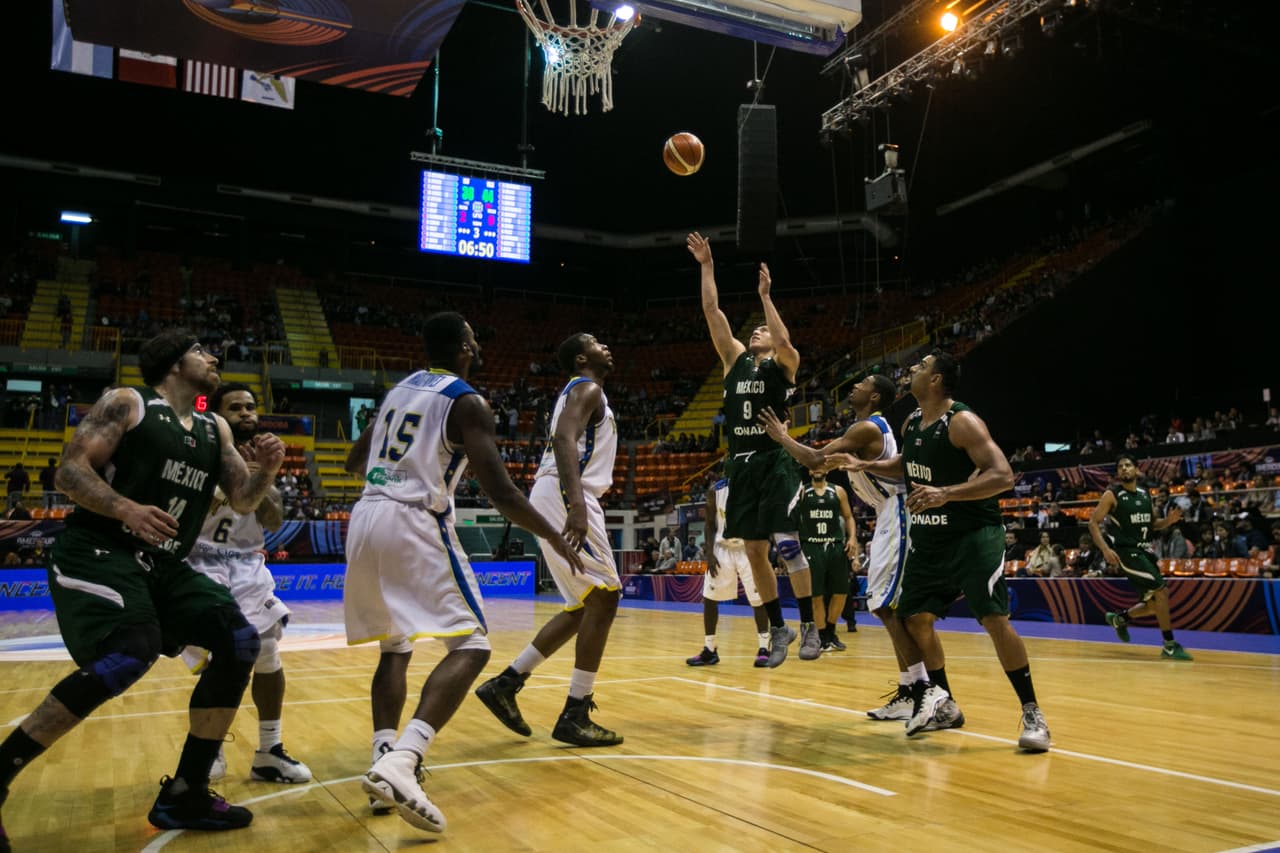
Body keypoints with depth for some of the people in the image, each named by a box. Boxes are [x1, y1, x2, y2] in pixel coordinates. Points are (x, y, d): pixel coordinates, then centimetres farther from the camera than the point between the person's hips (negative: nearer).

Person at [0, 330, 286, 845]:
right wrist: (128, 509, -27)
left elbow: (243, 501, 13)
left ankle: (184, 796, 4)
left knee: (240, 642, -6)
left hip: (164, 566, 7)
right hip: (96, 553, -7)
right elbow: (69, 471, -9)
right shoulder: (127, 403, -2)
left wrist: (268, 469, -9)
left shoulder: (215, 429, 16)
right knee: (134, 651, -31)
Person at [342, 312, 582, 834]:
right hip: (414, 524, -8)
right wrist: (555, 538, -1)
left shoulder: (399, 390, 18)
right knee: (470, 646, -7)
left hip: (364, 518, 8)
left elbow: (354, 462, 28)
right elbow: (500, 493, -12)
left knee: (395, 646, 20)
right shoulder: (468, 403, -4)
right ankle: (400, 763, -24)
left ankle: (386, 761, 10)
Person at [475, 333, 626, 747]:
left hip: (555, 497, 10)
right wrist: (576, 503, -36)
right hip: (564, 496, -10)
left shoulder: (579, 392, 26)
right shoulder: (587, 388, -5)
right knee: (604, 597, -10)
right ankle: (575, 716, -7)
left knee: (584, 607, 12)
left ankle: (505, 683, 11)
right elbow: (564, 438, -23)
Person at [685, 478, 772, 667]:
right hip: (722, 548, 2)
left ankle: (763, 649, 4)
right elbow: (710, 525, 3)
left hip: (747, 549, -2)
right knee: (709, 599, 0)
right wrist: (709, 554, -6)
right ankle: (709, 650, 10)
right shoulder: (715, 490, -1)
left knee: (758, 600, -6)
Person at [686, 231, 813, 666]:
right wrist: (707, 267, 7)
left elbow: (784, 341, -21)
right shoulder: (735, 359, 15)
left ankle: (809, 624, 2)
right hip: (741, 466, 5)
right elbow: (713, 313, 10)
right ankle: (778, 629, 18)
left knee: (787, 544, -11)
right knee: (755, 552, 7)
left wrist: (764, 296, -16)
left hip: (775, 464, -5)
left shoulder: (784, 364, 3)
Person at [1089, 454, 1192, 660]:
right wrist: (1105, 549, -20)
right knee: (1161, 590, -18)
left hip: (1145, 551, 7)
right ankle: (1170, 645, -10)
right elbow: (1093, 522, -9)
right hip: (1126, 551, -7)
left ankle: (1119, 618, 33)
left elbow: (1151, 524, 21)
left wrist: (1169, 520, -1)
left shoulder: (1145, 494, 11)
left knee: (1155, 602, 9)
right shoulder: (1112, 495, -8)